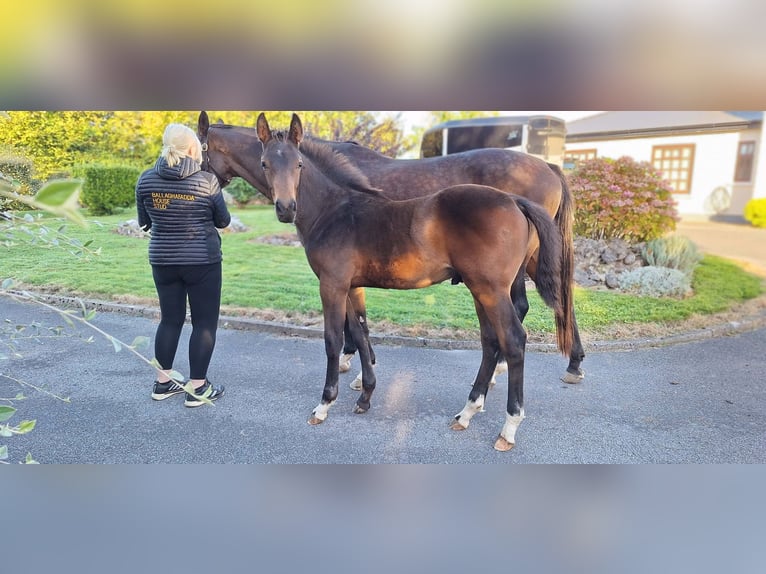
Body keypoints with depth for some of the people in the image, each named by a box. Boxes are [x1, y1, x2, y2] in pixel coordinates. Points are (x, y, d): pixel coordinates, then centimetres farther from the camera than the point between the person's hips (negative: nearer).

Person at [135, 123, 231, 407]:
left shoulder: (146, 179, -1)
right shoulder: (207, 181, -11)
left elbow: (144, 222, 9)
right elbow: (223, 221, 0)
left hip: (162, 260, 4)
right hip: (202, 260, -4)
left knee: (170, 319, 17)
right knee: (205, 322, 6)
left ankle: (162, 382, 25)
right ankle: (197, 388, 10)